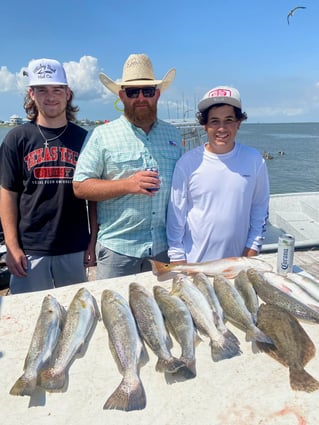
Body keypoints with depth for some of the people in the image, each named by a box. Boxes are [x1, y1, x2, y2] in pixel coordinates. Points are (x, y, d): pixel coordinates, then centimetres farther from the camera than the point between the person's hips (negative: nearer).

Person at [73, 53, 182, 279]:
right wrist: (127, 185, -18)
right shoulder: (102, 135, -2)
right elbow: (80, 187, -6)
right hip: (117, 248, -3)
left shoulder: (173, 134, 10)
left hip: (166, 247, 4)